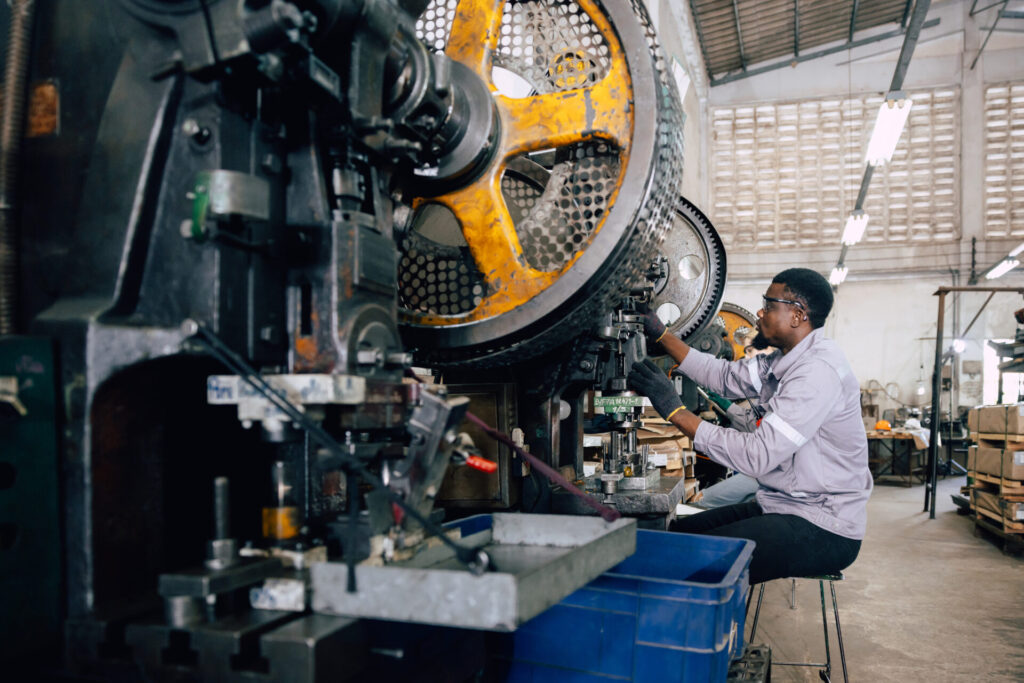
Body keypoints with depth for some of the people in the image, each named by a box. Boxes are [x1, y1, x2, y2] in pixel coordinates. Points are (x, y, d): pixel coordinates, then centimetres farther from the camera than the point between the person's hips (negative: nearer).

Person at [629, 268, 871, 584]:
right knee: (678, 532, 4)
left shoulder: (819, 369, -22)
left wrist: (675, 410, -25)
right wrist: (660, 333, 10)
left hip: (823, 531, -9)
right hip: (780, 509, 9)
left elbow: (757, 455, -28)